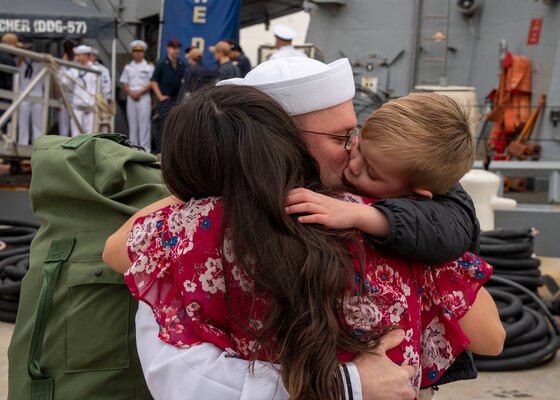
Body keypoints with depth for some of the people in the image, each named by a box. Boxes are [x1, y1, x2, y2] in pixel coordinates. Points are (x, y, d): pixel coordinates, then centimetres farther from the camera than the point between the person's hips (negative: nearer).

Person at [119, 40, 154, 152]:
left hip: (144, 97, -4)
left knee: (144, 123, -7)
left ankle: (145, 149, -6)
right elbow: (124, 82, 10)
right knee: (132, 123, 5)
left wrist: (140, 92, -12)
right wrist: (131, 93, -7)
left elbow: (152, 83, -4)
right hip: (131, 97, 4)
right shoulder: (128, 67, 14)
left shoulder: (149, 66, 3)